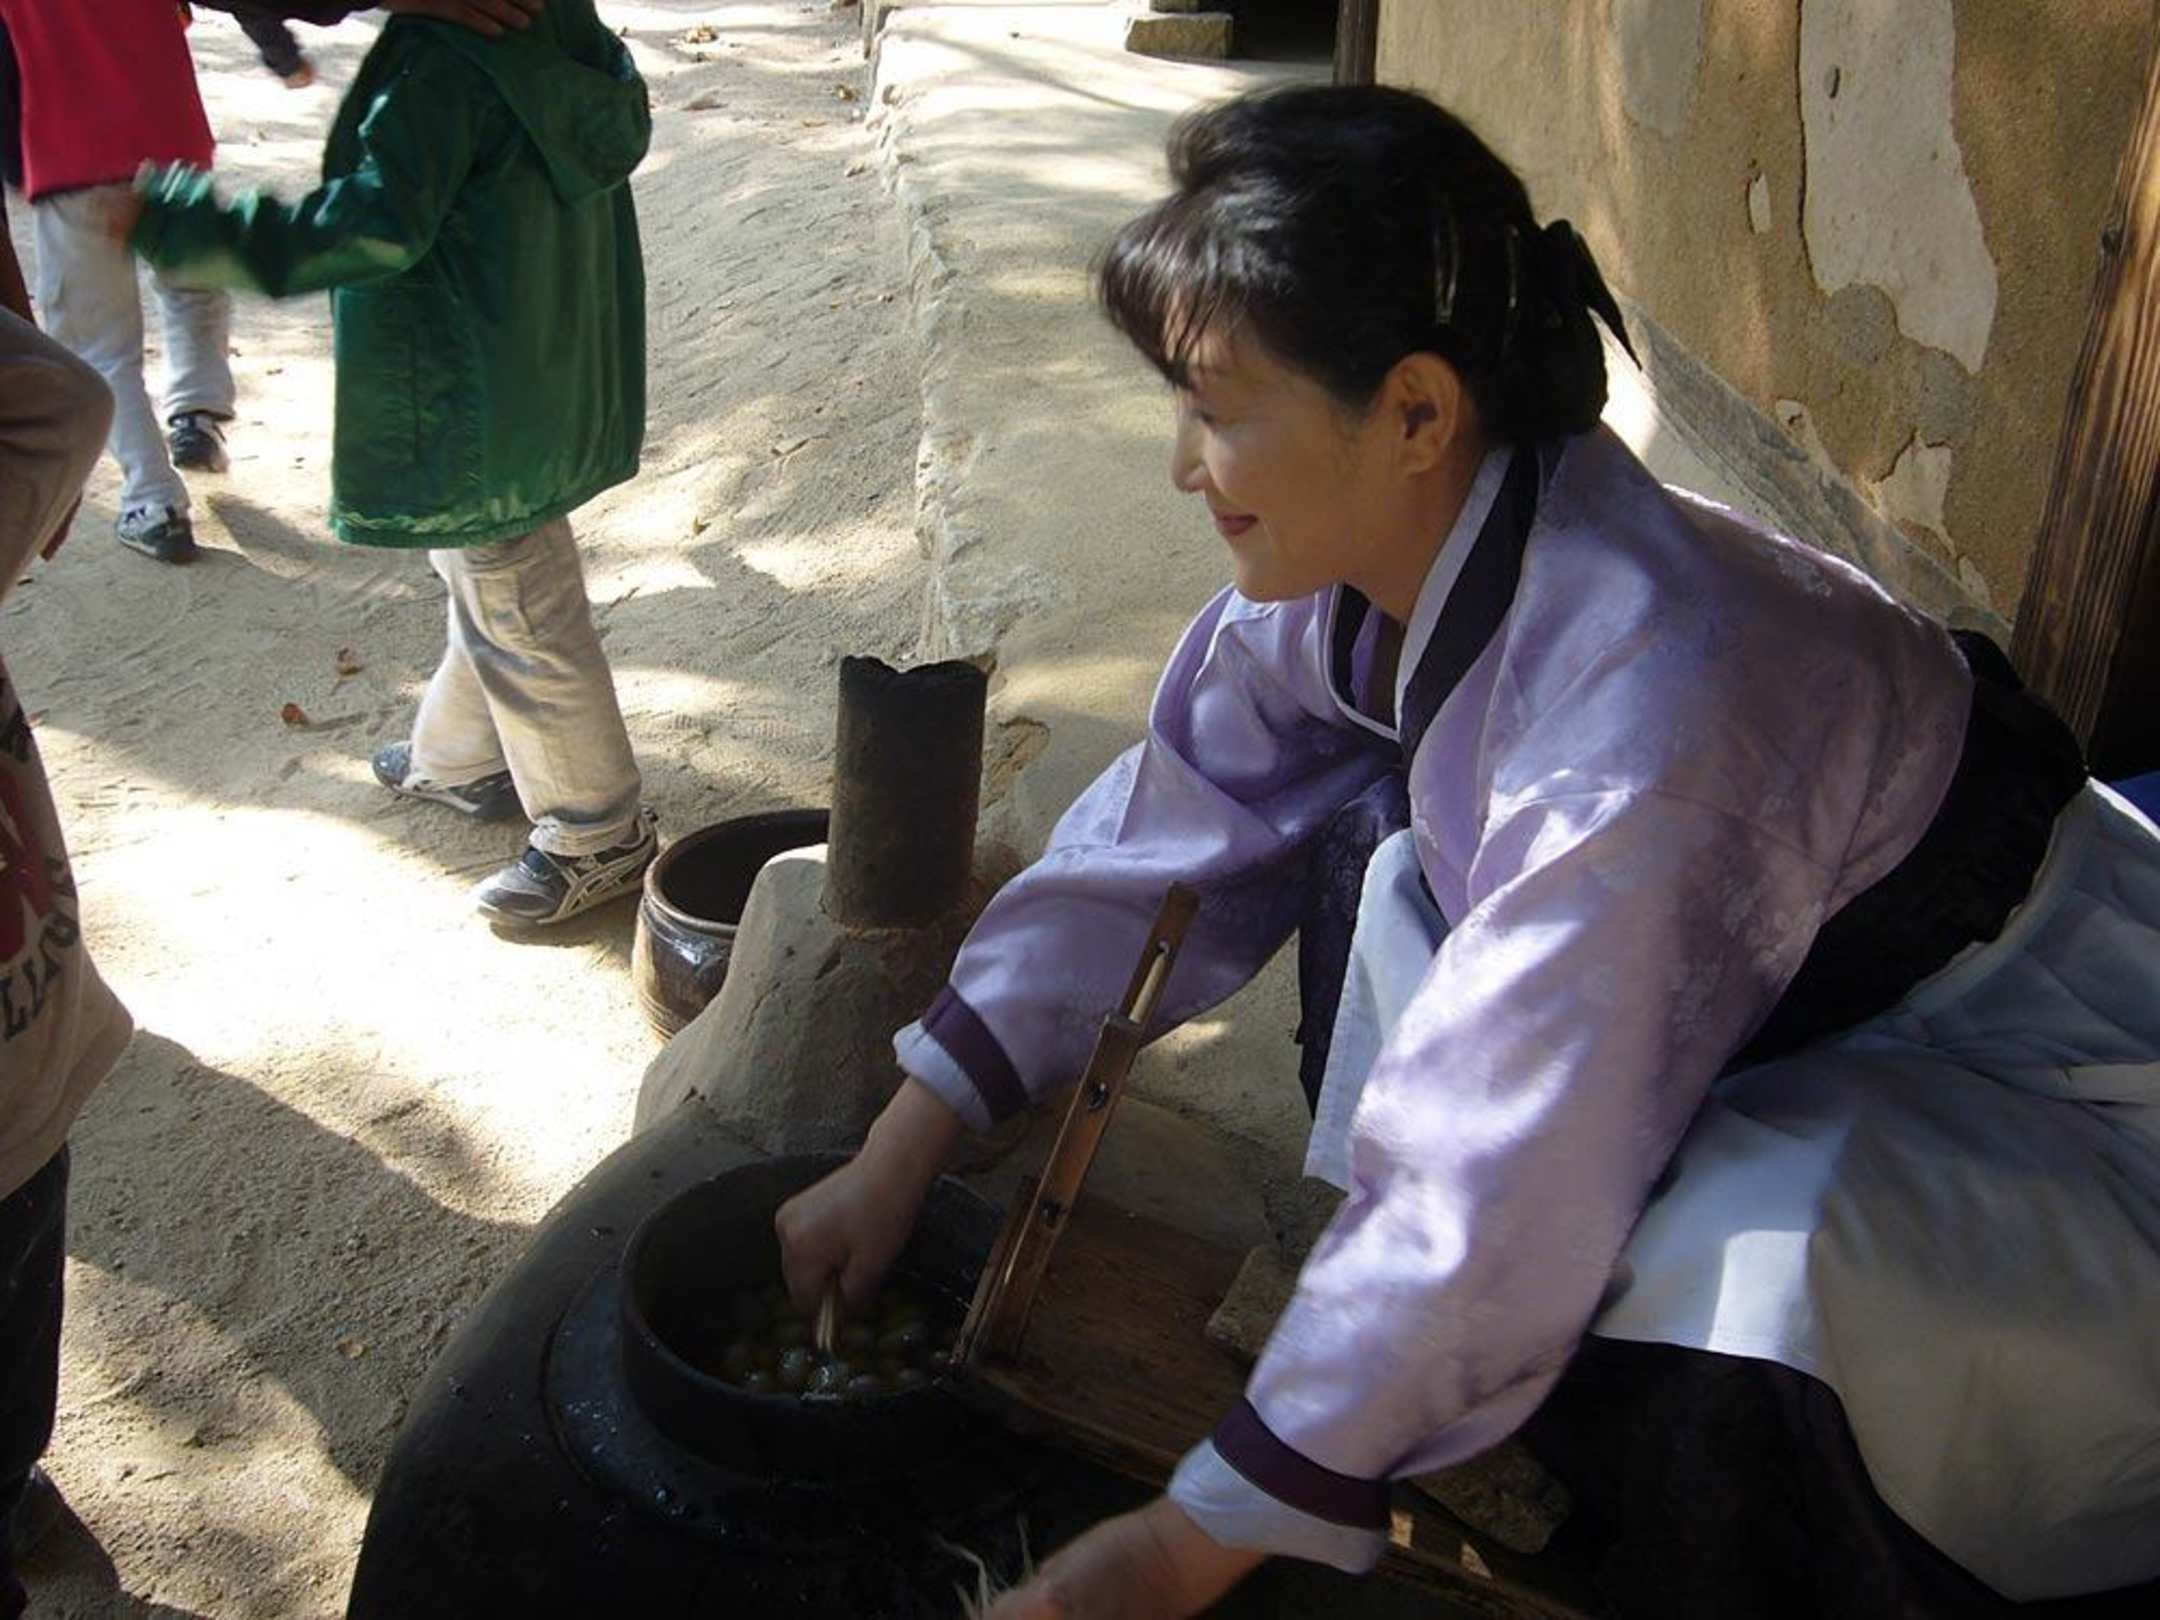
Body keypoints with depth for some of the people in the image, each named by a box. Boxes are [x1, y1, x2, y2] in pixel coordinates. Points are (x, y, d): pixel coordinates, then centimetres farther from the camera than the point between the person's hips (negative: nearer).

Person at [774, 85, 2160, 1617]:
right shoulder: (1372, 554, -14)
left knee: (1739, 1270, -36)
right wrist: (896, 1158, -3)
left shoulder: (1642, 708, -38)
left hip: (2035, 1067, -7)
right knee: (1376, 839, -6)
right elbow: (1153, 845, -4)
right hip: (1771, 1015, 8)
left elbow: (1497, 1205, -33)